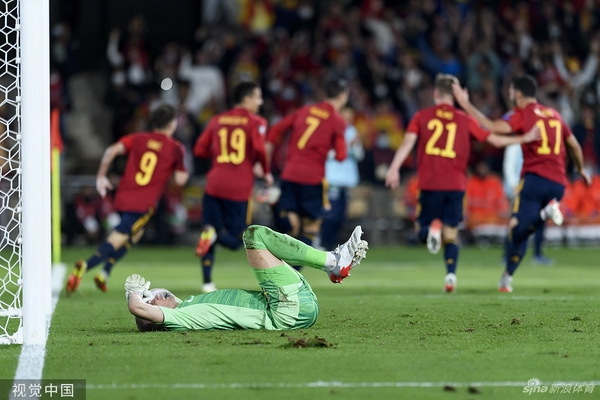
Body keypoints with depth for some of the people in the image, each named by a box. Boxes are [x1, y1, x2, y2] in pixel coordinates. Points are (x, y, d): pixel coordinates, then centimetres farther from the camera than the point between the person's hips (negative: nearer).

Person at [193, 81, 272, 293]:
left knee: (210, 233, 14)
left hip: (214, 185, 3)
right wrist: (265, 172, 0)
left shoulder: (217, 120, 13)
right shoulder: (255, 122, 1)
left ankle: (207, 281, 0)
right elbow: (259, 149, -15)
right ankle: (215, 235, -27)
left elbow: (199, 150, 10)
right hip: (240, 188, -3)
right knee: (235, 240, 6)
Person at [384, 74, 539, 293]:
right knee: (451, 234, 10)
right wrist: (525, 138, 18)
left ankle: (432, 229, -25)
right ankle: (451, 275, -7)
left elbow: (408, 142, -8)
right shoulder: (465, 120, 9)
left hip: (430, 184, -1)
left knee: (421, 230, 10)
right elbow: (495, 140, 9)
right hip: (456, 185, 1)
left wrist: (394, 168, -15)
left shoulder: (421, 117, 6)